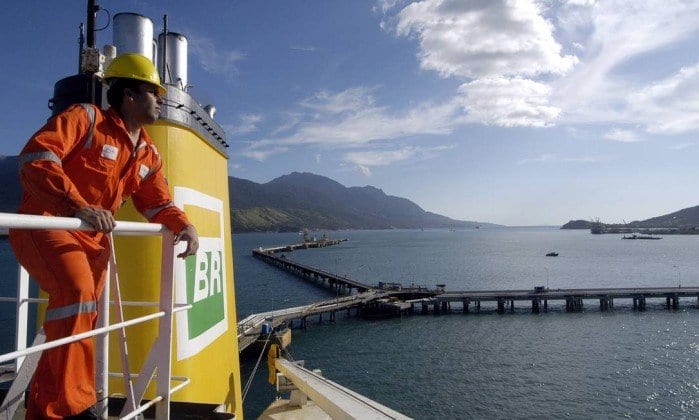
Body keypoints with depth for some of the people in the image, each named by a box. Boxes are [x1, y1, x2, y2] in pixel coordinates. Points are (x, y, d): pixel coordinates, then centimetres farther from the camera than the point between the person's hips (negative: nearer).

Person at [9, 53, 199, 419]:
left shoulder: (148, 155, 12)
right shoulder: (86, 118, -10)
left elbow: (158, 204, 15)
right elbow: (36, 156, -23)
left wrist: (184, 226, -7)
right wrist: (79, 206, -36)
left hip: (92, 238, 8)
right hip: (45, 225, -8)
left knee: (80, 319, 10)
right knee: (77, 291, -30)